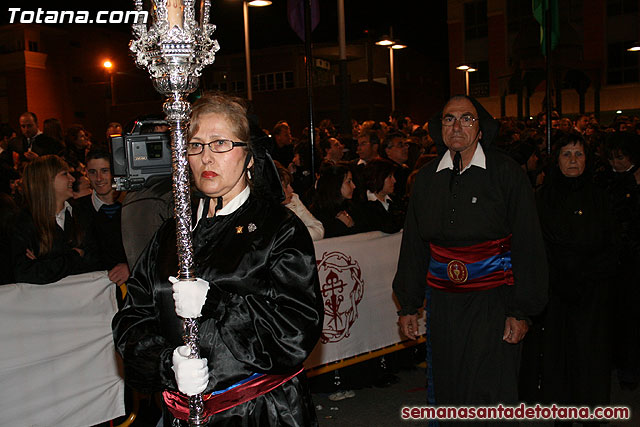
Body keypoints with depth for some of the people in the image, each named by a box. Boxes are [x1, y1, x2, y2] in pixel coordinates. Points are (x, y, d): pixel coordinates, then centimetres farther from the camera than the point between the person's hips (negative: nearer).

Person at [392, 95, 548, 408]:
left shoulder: (505, 172, -5)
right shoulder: (427, 178, 6)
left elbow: (527, 244, -5)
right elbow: (413, 245, 11)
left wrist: (521, 311, -8)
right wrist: (408, 305, 11)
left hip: (492, 300, -3)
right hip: (442, 300, 4)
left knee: (489, 395, -1)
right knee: (444, 392, 12)